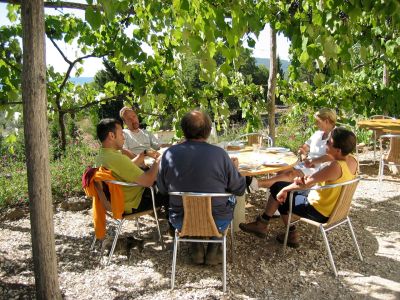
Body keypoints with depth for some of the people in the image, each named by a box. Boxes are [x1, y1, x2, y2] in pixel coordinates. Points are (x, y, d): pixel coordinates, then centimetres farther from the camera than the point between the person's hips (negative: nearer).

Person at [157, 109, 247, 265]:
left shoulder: (169, 153, -13)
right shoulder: (219, 154, -19)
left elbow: (162, 189, 2)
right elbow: (240, 189, -7)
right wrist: (235, 168, 12)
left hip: (180, 222, 2)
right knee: (230, 199, 28)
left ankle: (196, 248, 28)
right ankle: (213, 250, 26)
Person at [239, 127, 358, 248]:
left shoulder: (335, 167, -33)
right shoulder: (352, 160, -6)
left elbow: (305, 183, -33)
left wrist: (284, 189, -19)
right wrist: (310, 178, -11)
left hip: (319, 212, -8)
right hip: (333, 208, 8)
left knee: (277, 189, 2)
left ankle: (262, 224, 20)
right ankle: (291, 234, 23)